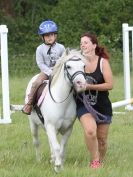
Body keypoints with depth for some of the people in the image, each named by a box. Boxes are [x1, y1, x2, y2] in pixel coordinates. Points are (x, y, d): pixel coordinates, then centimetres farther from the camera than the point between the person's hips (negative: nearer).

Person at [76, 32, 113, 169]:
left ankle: (100, 162, 35)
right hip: (84, 105, 0)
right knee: (90, 130, -26)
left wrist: (89, 86, -23)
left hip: (102, 106, 0)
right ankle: (94, 161, -8)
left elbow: (110, 85, -16)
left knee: (102, 139, 9)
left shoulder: (103, 62, -9)